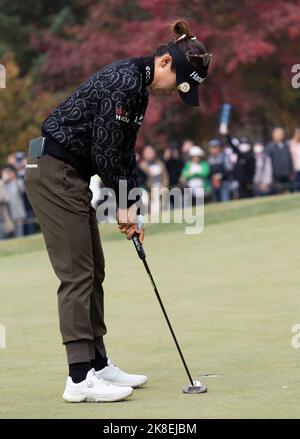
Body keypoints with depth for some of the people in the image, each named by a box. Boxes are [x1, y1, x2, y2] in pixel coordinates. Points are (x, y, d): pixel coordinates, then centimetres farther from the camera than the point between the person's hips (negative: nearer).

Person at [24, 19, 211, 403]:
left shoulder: (140, 88, 12)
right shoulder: (125, 81, -19)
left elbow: (124, 154, 15)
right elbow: (105, 150, -19)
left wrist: (129, 207, 9)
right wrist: (124, 204, -6)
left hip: (71, 176, 10)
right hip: (54, 172, -10)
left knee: (93, 272, 12)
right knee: (77, 274, -10)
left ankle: (97, 365, 17)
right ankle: (79, 379, -9)